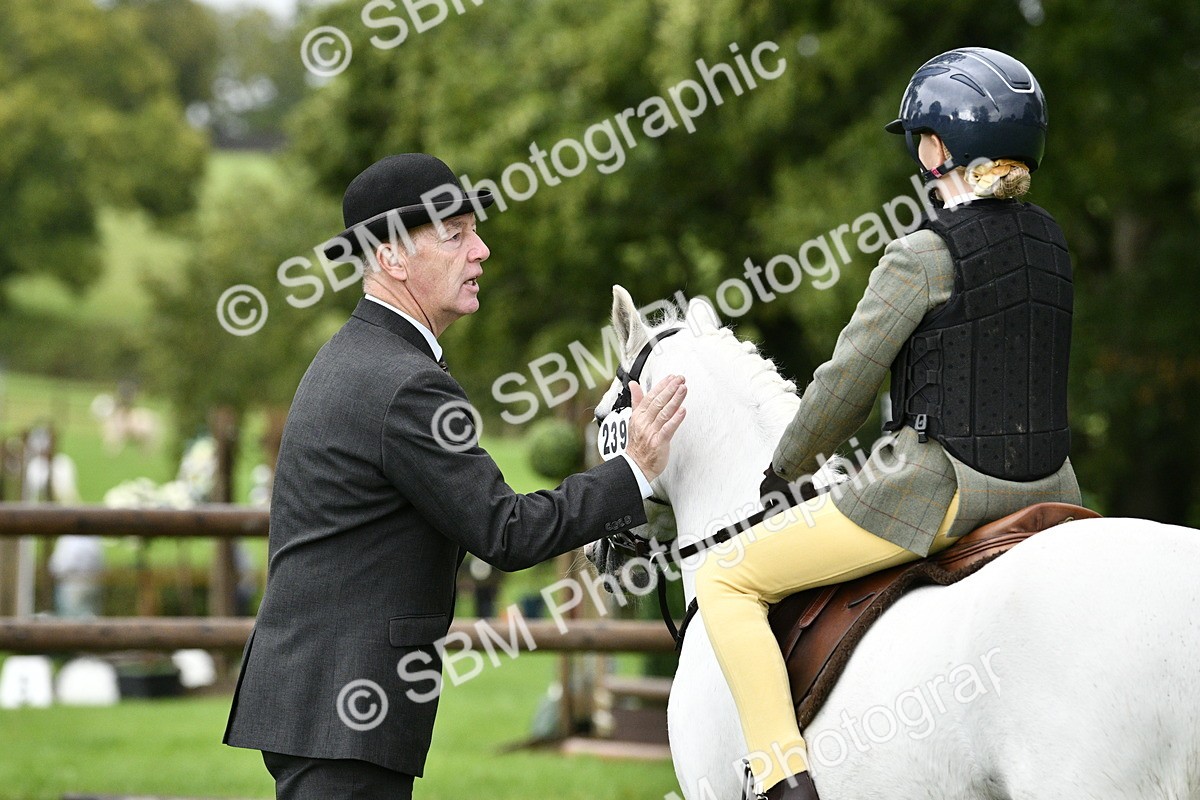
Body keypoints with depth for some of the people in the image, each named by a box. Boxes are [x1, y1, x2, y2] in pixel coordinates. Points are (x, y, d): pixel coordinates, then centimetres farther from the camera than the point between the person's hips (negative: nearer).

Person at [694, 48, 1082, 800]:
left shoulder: (923, 255, -13)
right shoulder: (1051, 242, 8)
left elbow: (849, 383, -8)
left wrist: (787, 470, 9)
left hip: (940, 484, -7)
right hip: (1043, 486, 7)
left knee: (727, 582, 1)